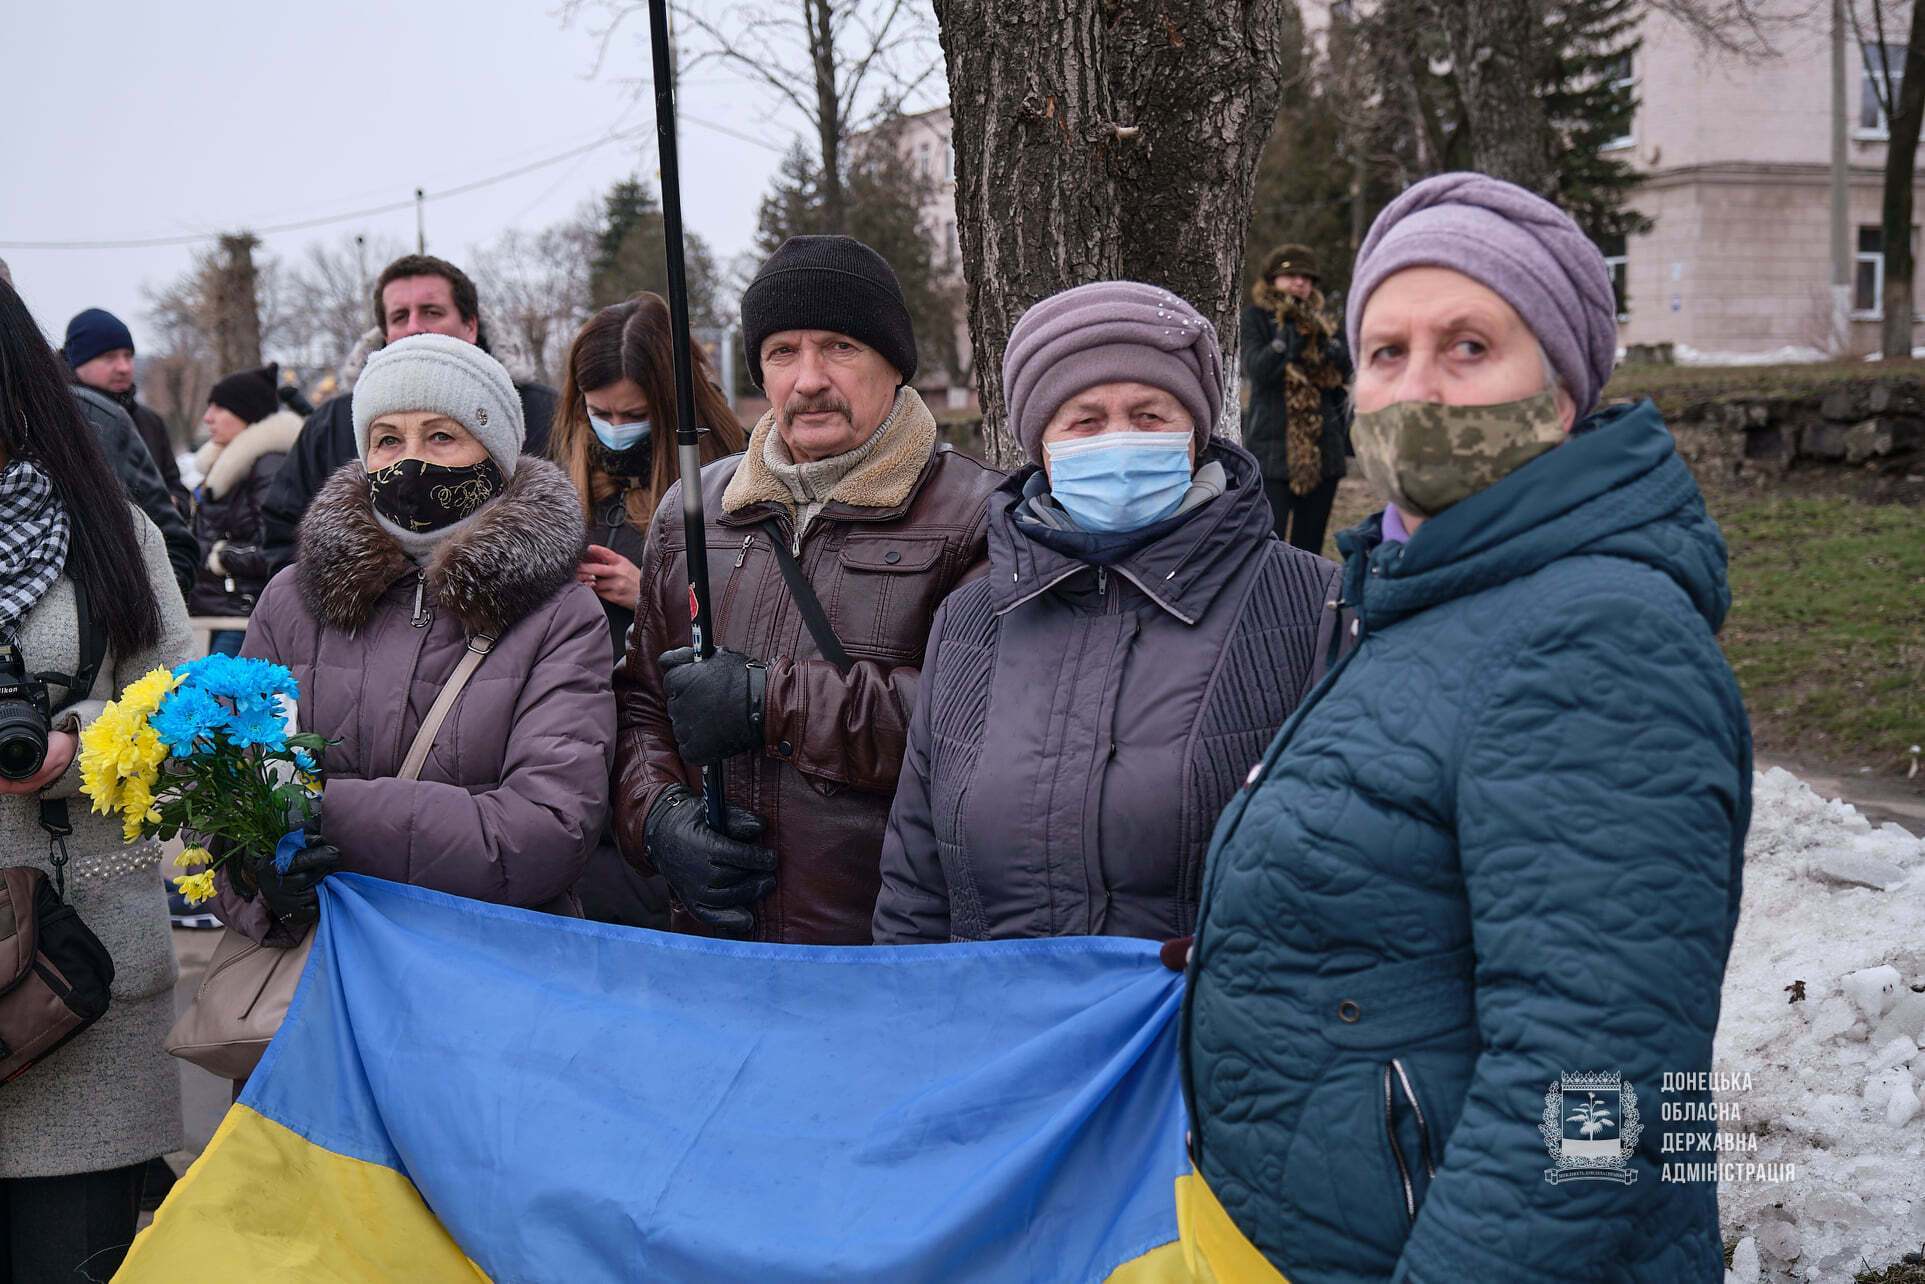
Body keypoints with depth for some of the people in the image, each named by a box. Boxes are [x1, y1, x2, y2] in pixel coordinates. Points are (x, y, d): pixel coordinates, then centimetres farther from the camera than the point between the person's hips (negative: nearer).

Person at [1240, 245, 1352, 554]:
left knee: (1310, 545, 11)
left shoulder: (1321, 320, 13)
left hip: (1321, 452, 5)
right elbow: (1257, 369, -14)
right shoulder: (1256, 317, 1)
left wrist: (1319, 334, -12)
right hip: (1272, 450, -5)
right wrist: (1290, 330, -19)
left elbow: (1346, 369, 0)